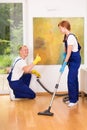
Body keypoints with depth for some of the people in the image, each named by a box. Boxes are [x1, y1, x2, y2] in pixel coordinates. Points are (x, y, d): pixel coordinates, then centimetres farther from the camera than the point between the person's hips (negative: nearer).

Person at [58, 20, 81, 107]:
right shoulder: (66, 36, 7)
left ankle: (73, 100, -1)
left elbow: (69, 53, -23)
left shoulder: (70, 37, -23)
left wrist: (64, 65, -22)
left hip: (75, 60, -10)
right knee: (73, 79, 14)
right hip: (72, 60, 10)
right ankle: (75, 98, 23)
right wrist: (64, 53, 4)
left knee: (71, 80, -9)